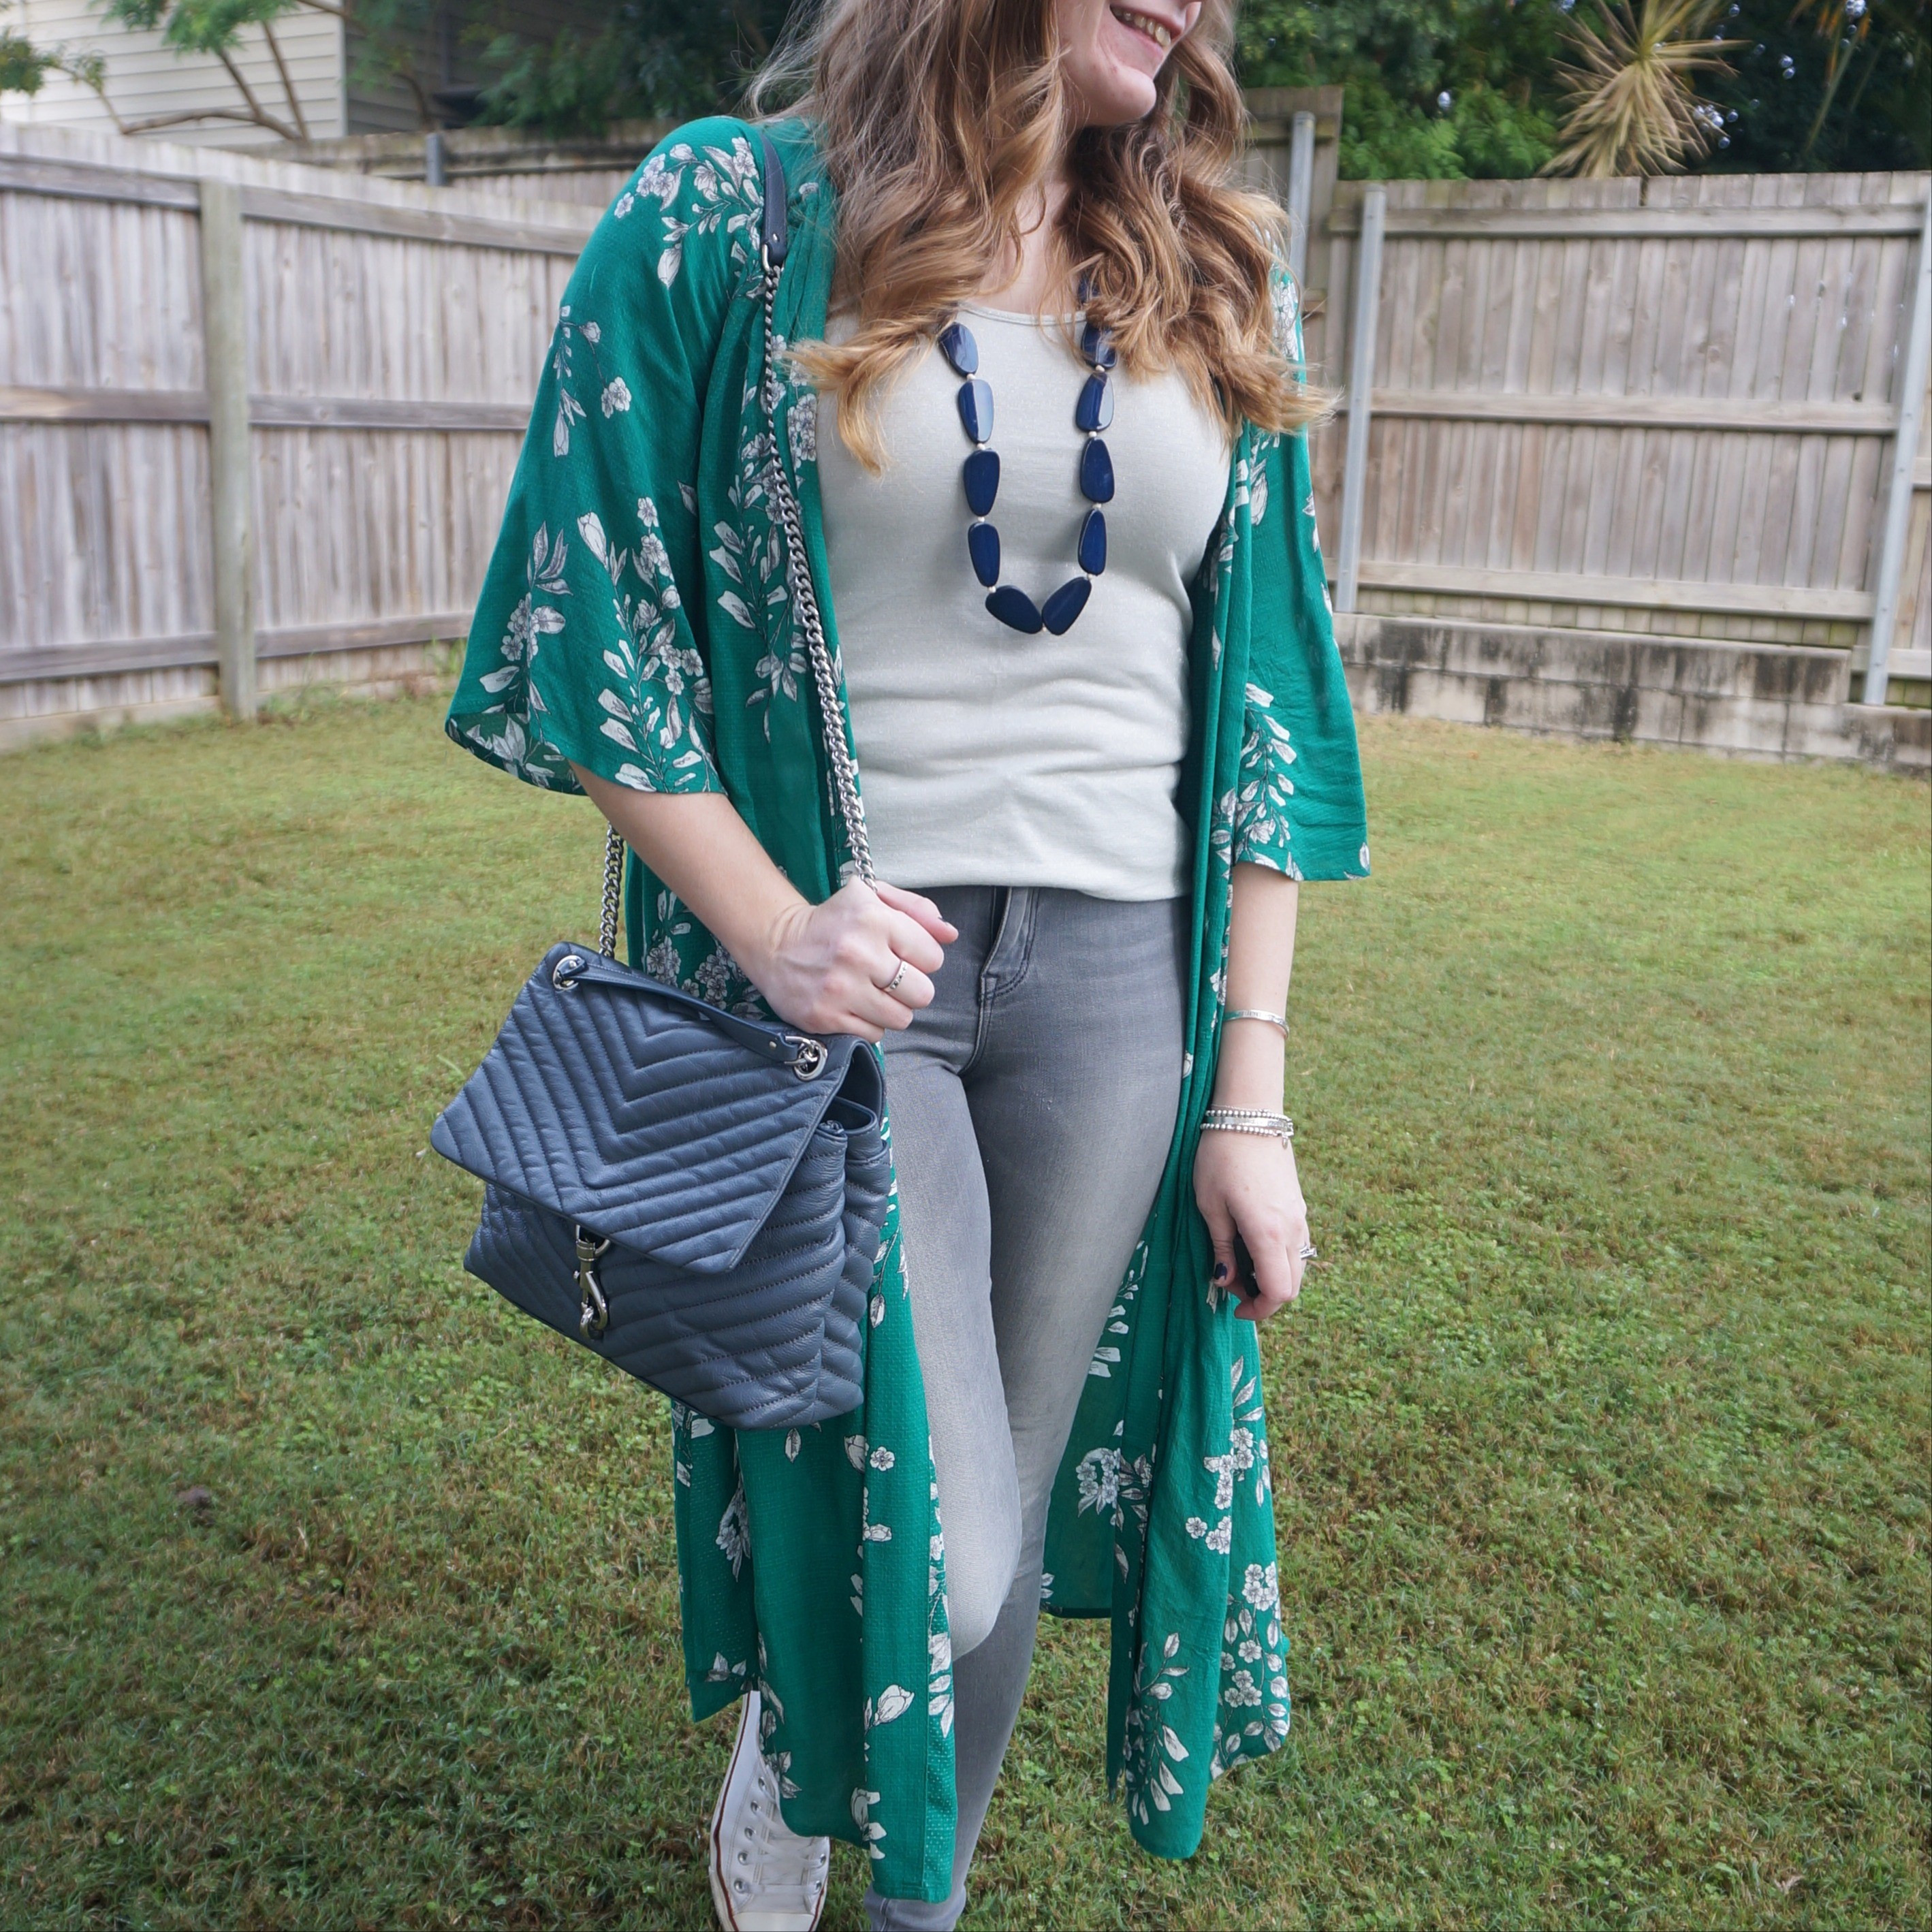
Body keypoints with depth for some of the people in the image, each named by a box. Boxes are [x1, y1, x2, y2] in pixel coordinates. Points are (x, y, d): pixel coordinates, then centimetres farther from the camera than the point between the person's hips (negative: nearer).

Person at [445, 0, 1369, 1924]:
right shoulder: (727, 215, -1)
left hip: (1114, 974, 4)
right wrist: (768, 926, -14)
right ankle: (783, 1748, 30)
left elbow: (1263, 710, 7)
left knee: (1012, 1521, 12)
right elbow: (588, 623, -1)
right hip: (836, 967, -3)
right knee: (934, 1556, -9)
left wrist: (1250, 1090, 2)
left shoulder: (1217, 288, 10)